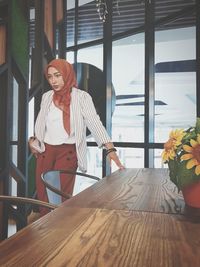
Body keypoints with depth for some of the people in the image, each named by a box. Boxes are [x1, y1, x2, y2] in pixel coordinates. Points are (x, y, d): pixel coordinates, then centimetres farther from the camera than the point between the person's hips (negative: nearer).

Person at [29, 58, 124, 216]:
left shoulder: (81, 97, -6)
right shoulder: (47, 96, 9)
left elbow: (94, 123, -15)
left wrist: (110, 149, -26)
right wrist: (33, 140, 6)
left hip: (67, 151, -4)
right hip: (45, 150, 5)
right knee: (43, 196, 7)